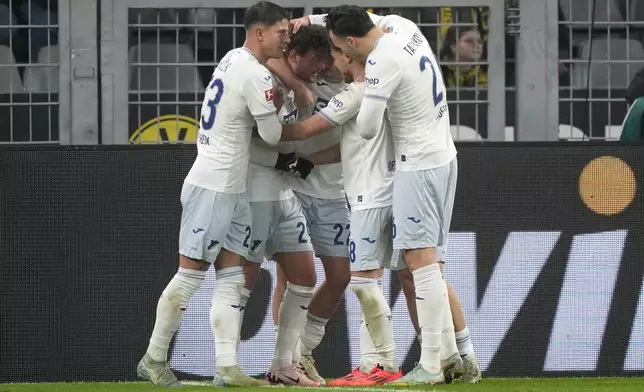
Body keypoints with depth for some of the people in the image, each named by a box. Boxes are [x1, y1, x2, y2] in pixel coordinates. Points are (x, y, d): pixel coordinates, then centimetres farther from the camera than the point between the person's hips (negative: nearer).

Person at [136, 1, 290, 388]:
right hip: (212, 187, -10)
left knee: (232, 278, 4)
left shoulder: (233, 60, 12)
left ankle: (227, 368, -1)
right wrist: (274, 104, 8)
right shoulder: (255, 75, -17)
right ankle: (154, 358, 6)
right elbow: (272, 135, -11)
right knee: (191, 275, -3)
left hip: (233, 190, 10)